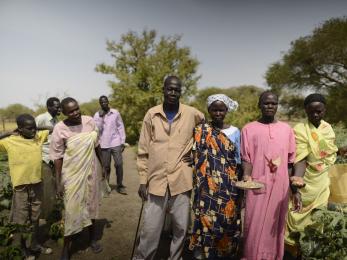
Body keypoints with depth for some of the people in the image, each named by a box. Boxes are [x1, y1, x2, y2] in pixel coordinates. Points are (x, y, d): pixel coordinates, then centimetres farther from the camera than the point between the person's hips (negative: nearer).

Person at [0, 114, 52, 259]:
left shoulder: (39, 136, 1)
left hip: (37, 183, 4)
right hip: (21, 185, -4)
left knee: (35, 217, 19)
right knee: (21, 219, 10)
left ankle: (35, 245, 37)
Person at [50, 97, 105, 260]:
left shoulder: (89, 121, -6)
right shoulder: (60, 129, -15)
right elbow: (58, 157, -9)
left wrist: (103, 165, 10)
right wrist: (58, 182, -8)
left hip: (91, 171, 3)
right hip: (72, 175, -3)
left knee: (91, 205, 17)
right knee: (72, 210, 5)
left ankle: (93, 239, 38)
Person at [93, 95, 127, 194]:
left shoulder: (115, 112, 3)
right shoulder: (97, 115, 2)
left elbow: (121, 127, 5)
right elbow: (97, 129, -6)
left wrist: (122, 142, 2)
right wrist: (101, 117, -12)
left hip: (116, 143, 0)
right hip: (104, 145, 0)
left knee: (119, 165, -2)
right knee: (106, 166, 7)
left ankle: (120, 186, 11)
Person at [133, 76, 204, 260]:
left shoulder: (192, 114, 0)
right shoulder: (151, 114, 2)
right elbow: (143, 151, 4)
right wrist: (143, 180, 2)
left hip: (181, 181, 1)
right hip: (157, 181, 0)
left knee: (181, 227, 14)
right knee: (150, 228, 7)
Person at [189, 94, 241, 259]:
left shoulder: (235, 132, 5)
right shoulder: (200, 131, 0)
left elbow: (238, 161, 10)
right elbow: (196, 158, 2)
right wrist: (199, 183, -5)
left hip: (228, 186, 2)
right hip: (207, 186, -1)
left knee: (226, 220, 9)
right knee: (206, 219, 2)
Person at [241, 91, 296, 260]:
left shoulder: (287, 129, 9)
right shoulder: (249, 129, 1)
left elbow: (290, 161, 10)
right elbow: (246, 158, -3)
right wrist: (247, 177, -20)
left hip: (280, 186, 3)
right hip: (258, 186, -2)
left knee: (276, 225, 12)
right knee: (255, 225, 3)